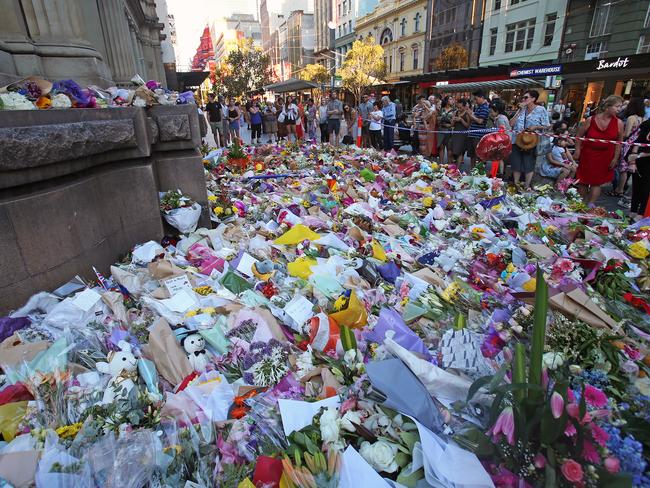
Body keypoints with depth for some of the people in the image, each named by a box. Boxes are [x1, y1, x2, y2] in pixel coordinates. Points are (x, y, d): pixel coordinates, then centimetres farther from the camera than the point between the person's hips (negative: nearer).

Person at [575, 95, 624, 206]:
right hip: (587, 155, 0)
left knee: (596, 182, 2)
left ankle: (591, 205, 8)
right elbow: (579, 136, 2)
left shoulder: (618, 123, -3)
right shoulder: (591, 120, -8)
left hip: (604, 157, 1)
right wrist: (577, 150, -2)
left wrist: (615, 158, 2)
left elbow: (619, 141, 4)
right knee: (583, 181, 7)